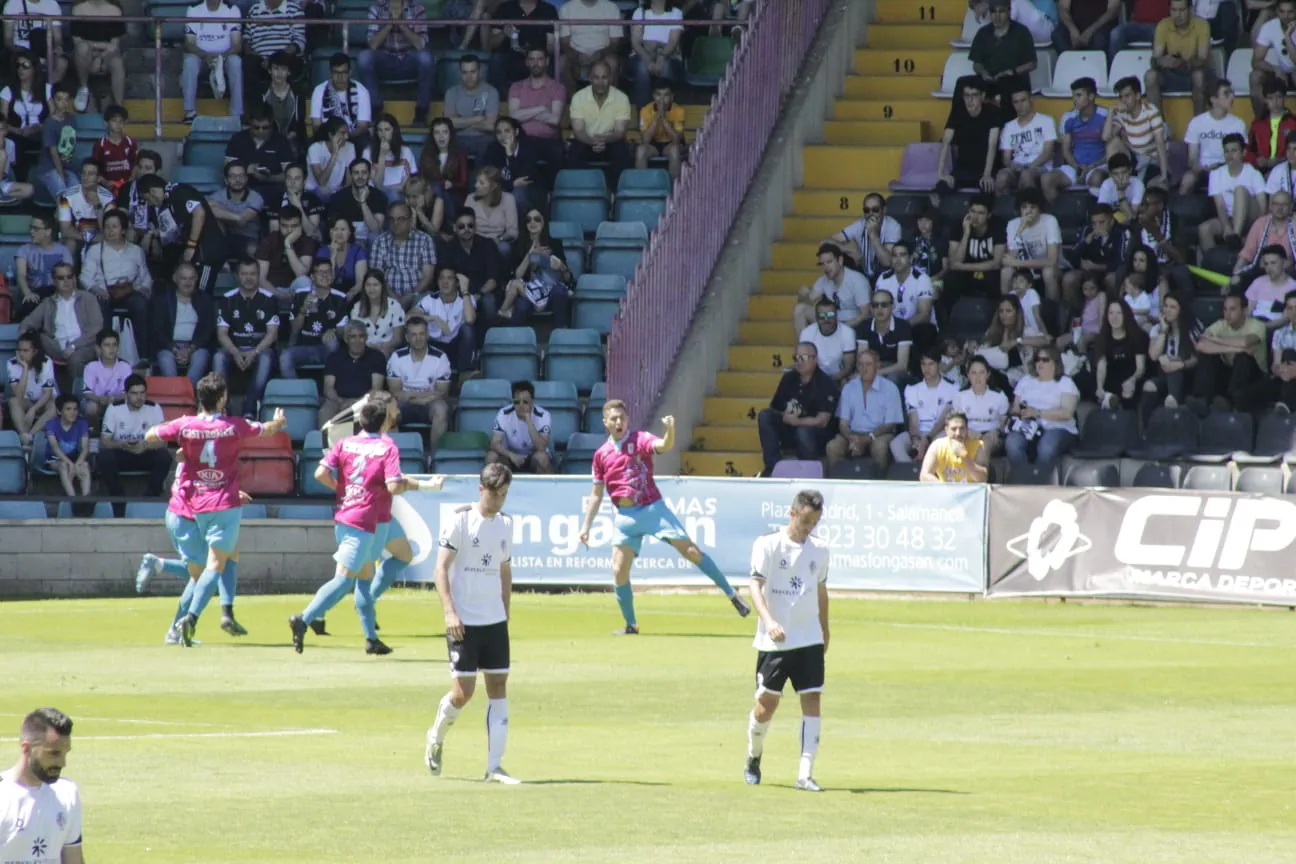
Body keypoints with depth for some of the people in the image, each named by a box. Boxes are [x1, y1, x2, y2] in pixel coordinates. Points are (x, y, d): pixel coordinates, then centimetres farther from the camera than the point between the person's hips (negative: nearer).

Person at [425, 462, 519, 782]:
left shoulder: (505, 523, 11)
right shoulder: (459, 520, -8)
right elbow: (441, 567, -10)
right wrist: (449, 611, -19)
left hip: (495, 621, 6)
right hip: (464, 622, -6)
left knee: (499, 688, -1)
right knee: (463, 692, -7)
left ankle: (494, 766, 1)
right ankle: (436, 737, 24)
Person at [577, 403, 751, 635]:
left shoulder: (640, 439, 0)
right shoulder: (601, 454, 8)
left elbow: (665, 446, -22)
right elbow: (597, 495, 16)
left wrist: (670, 429, -44)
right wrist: (586, 526, 11)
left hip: (652, 508, -3)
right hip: (625, 517, 3)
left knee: (691, 551, -8)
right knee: (619, 571, -6)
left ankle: (732, 595, 0)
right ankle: (630, 625, 11)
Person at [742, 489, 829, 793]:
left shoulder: (819, 549, 8)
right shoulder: (768, 545, -6)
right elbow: (756, 585, -15)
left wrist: (825, 631, 25)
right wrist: (768, 620, -30)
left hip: (809, 639, 3)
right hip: (774, 640, -3)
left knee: (812, 701, -7)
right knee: (767, 703, 2)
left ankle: (805, 774, -8)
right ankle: (753, 757, 30)